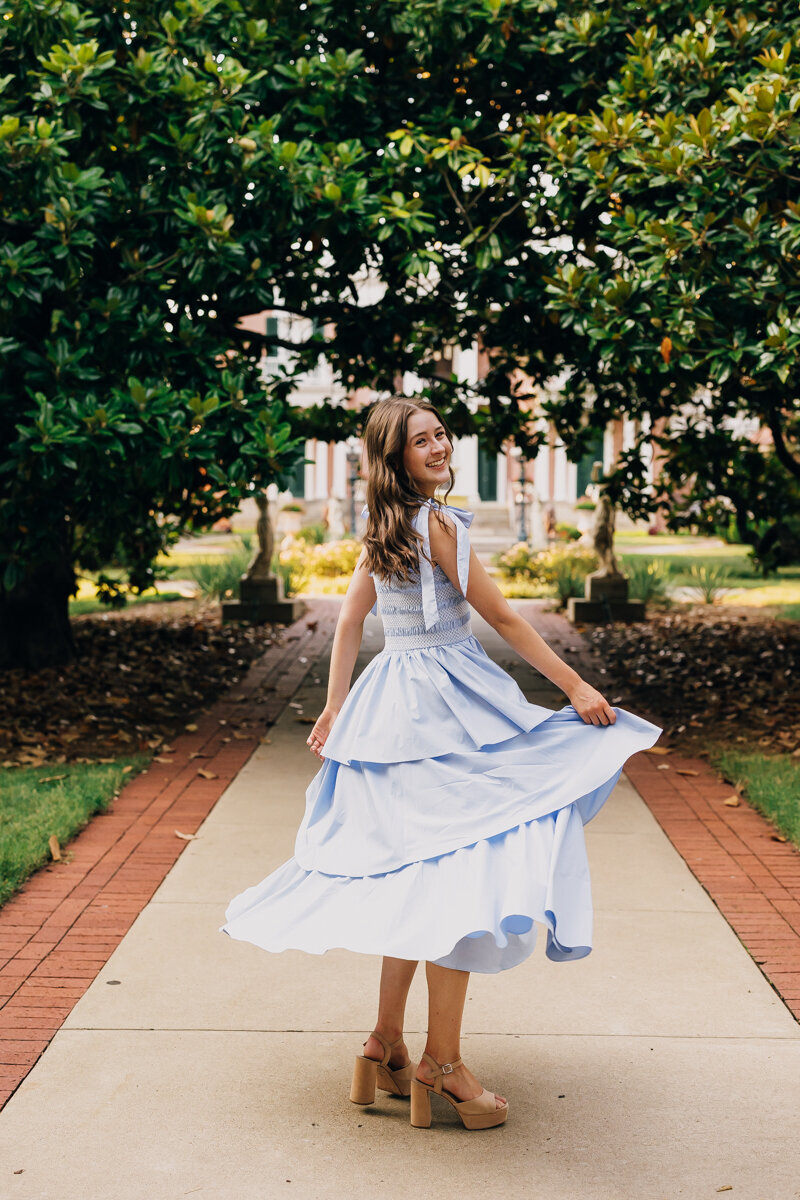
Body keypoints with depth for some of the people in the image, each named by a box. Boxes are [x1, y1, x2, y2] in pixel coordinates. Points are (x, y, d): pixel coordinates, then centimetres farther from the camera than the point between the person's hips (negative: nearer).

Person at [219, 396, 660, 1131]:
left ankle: (386, 1047, 22)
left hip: (390, 703, 9)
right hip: (443, 706, -9)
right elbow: (502, 618, -12)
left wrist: (335, 711, 24)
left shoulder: (380, 530, 11)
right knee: (454, 871, -4)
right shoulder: (437, 524, -13)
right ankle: (442, 1064, 1)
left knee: (411, 869, 15)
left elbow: (349, 625, 16)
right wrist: (576, 687, -7)